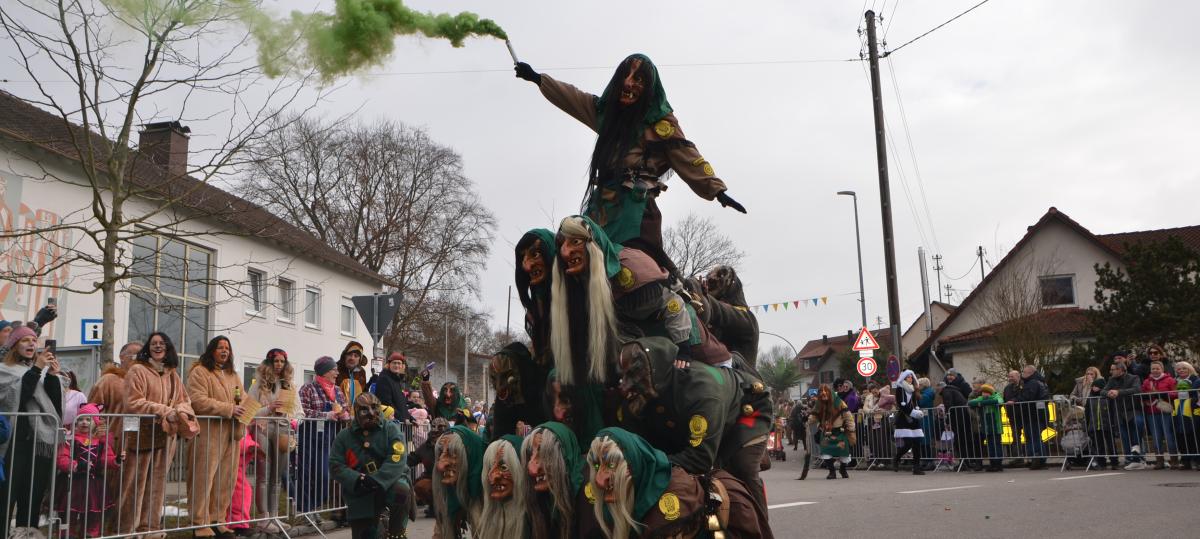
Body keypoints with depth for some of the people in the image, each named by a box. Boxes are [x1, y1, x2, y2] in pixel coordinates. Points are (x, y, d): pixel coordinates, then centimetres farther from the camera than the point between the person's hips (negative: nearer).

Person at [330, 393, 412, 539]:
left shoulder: (391, 429, -2)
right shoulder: (344, 436, 5)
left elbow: (396, 459, -15)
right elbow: (336, 466, -1)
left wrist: (377, 480, -30)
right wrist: (357, 480, -20)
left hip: (389, 482, -2)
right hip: (360, 495, 2)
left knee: (401, 490, -36)